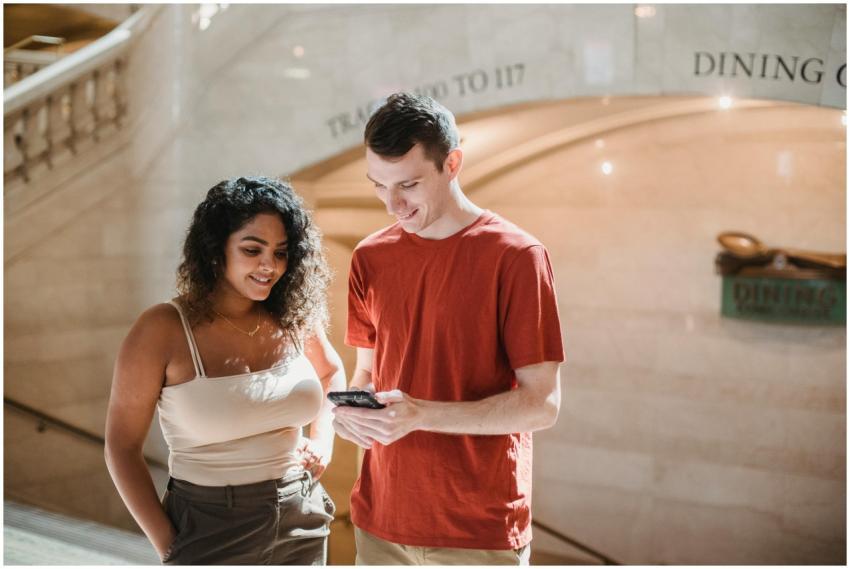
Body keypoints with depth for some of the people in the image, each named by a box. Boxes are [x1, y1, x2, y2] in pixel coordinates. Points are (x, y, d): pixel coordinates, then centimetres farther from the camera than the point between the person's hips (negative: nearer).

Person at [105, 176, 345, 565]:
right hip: (210, 533, -4)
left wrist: (322, 441, 4)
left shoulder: (294, 319, -2)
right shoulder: (164, 329, -13)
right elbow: (122, 447, -8)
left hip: (303, 521, 4)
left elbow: (332, 373, 19)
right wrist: (168, 547, -11)